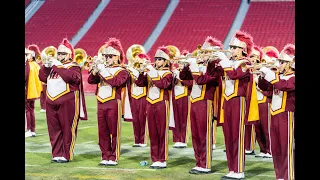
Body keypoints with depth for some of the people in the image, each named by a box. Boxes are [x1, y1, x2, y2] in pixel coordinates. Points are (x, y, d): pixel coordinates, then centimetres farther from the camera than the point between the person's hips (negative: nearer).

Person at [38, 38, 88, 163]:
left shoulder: (73, 66, -1)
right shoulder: (53, 65, 19)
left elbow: (72, 77, -22)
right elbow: (42, 77, 15)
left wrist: (57, 66, -17)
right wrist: (46, 66, 0)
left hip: (67, 104, -6)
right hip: (51, 103, 6)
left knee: (67, 129, -2)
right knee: (54, 130, 8)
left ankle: (66, 155, 4)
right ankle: (56, 154, 16)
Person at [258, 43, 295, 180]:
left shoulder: (293, 78, -8)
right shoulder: (277, 76, 14)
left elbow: (285, 85, -28)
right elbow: (263, 87, 12)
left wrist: (270, 74, -24)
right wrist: (263, 76, -6)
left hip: (286, 115, -7)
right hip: (274, 114, 7)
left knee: (286, 148, -5)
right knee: (275, 148, 10)